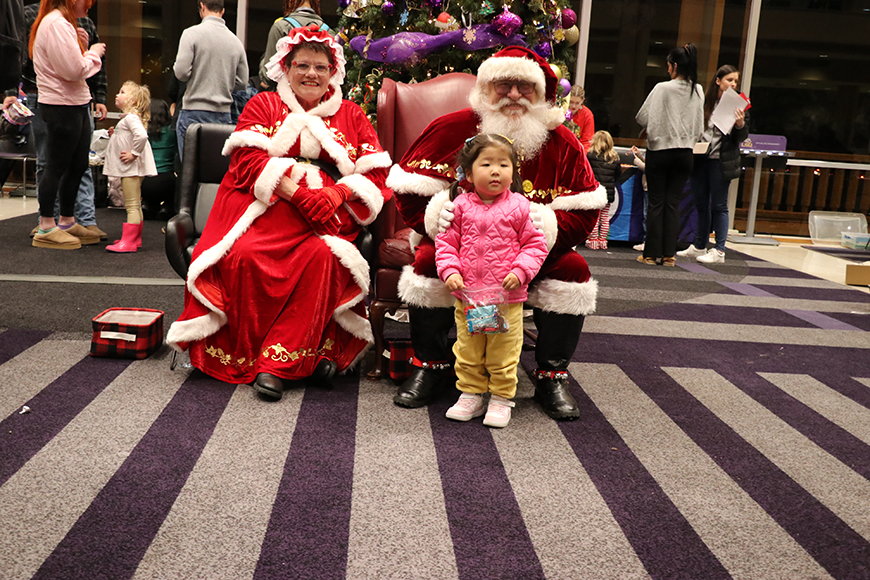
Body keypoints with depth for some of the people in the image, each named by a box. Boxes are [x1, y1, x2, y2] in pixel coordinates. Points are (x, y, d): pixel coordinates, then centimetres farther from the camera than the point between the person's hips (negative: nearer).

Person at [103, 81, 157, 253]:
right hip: (127, 169, 11)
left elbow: (141, 135, -32)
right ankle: (135, 238, 24)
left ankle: (128, 242, -11)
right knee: (135, 205, 16)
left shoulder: (131, 117, -15)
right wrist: (114, 135, 13)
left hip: (131, 168, -11)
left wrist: (134, 154, -25)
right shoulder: (129, 118, 19)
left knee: (132, 206, -10)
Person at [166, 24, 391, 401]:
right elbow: (250, 162, 0)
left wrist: (333, 196, -13)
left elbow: (375, 174, 8)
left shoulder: (351, 116, 20)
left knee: (324, 256, -32)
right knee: (243, 256, -31)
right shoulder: (263, 105, 17)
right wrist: (299, 194, -16)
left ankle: (277, 362, -26)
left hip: (326, 215, 1)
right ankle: (242, 355, -15)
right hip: (265, 207, 0)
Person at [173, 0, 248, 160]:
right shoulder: (235, 41, 6)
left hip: (194, 113, -4)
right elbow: (242, 82, 7)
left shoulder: (192, 33, -5)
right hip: (224, 115, 4)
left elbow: (181, 72, -12)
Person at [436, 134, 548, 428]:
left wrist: (520, 271, -12)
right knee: (467, 351, 12)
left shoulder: (518, 206, -4)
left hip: (507, 297, -2)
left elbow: (535, 244, 1)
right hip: (467, 294, 2)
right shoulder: (461, 206, 0)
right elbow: (446, 241, 5)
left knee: (503, 353, 6)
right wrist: (450, 271, -10)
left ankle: (501, 399, 22)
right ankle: (470, 395, 28)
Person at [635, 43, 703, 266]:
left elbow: (642, 118, -7)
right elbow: (699, 125, 12)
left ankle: (652, 253, 5)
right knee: (673, 203, 7)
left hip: (659, 150, -4)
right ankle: (668, 254, 7)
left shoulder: (662, 88, -13)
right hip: (684, 153, 4)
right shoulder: (698, 91, 3)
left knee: (656, 203, 2)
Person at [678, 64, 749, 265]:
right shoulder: (704, 102, 5)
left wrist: (740, 124, -23)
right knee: (701, 205, 12)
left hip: (721, 162, -4)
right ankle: (699, 247, 23)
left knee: (718, 205, -2)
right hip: (700, 159, 4)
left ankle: (719, 251, 4)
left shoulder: (737, 105, -3)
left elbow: (742, 137, -4)